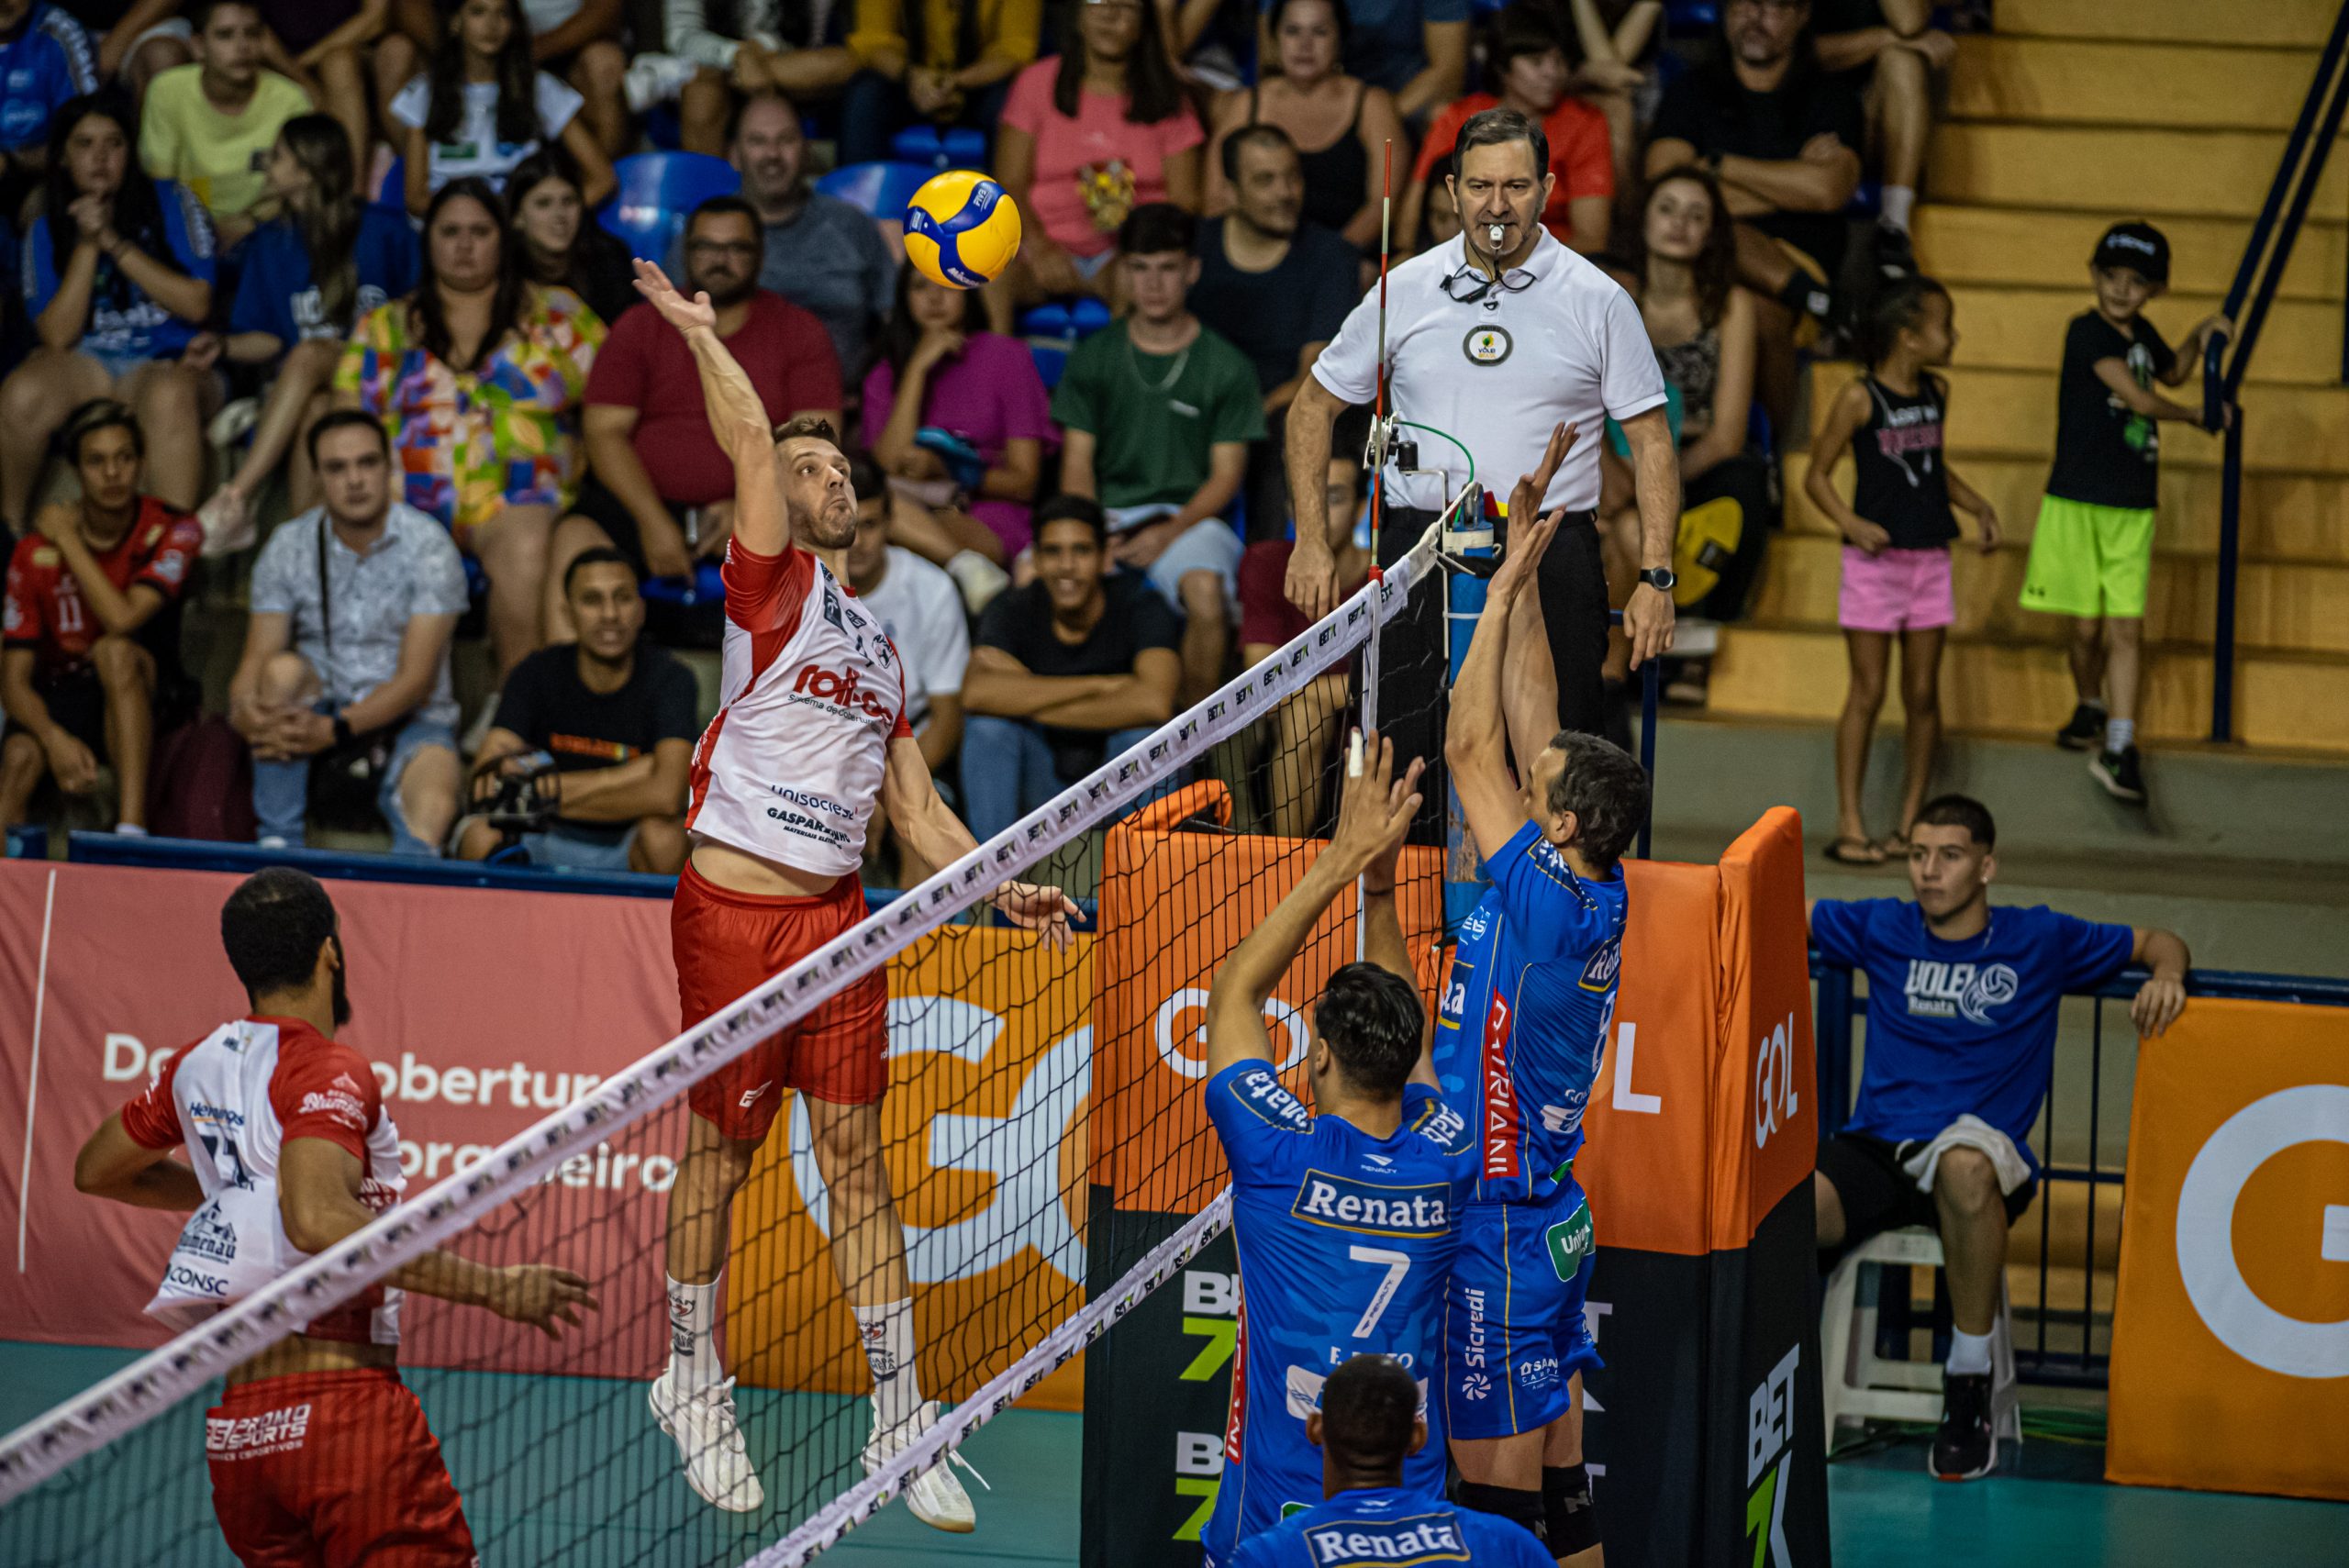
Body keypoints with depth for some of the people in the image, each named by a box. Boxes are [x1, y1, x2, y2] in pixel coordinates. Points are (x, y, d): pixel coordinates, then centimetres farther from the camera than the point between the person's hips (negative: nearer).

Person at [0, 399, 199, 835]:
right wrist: (55, 738, -28)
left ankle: (131, 827, -44)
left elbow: (122, 619, -25)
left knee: (115, 651, -36)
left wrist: (68, 540, -15)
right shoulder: (36, 553, -5)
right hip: (61, 703, 1)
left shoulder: (172, 532, -7)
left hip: (144, 700, -1)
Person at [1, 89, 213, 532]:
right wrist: (87, 246, -8)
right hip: (84, 362, 2)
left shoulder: (170, 204, 6)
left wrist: (114, 243, -9)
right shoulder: (46, 232, 11)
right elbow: (57, 336, -1)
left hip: (166, 362, -2)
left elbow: (196, 304, -6)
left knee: (169, 396, -40)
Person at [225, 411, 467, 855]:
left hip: (409, 718, -3)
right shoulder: (288, 546, -1)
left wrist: (334, 730, -29)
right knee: (283, 668, -31)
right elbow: (255, 662, -5)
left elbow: (417, 679, -16)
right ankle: (278, 844, -28)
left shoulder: (429, 547, -11)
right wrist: (244, 709, -30)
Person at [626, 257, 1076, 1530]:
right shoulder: (774, 587, 1)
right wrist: (700, 335, -15)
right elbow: (751, 442, -15)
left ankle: (899, 1418, 6)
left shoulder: (879, 649, 20)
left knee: (857, 1154, 4)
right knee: (718, 1149, 3)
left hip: (836, 916, 5)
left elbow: (916, 808, 20)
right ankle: (692, 1379, 21)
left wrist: (996, 887, 8)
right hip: (734, 903, -5)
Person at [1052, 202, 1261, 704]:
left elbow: (1226, 474, 2)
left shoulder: (1227, 367, 6)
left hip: (1188, 517, -2)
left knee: (1205, 589, -38)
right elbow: (1077, 463, 9)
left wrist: (1169, 532, -15)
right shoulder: (1093, 357, 12)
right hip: (1107, 516, 2)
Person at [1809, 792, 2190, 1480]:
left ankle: (1969, 1387, -27)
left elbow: (2161, 943, 21)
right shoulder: (1882, 929, 16)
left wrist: (2165, 977, -1)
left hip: (1980, 1149, -1)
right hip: (1873, 1148, 1)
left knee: (1965, 1164, -43)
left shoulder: (2040, 940, 11)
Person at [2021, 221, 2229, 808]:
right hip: (2078, 501, -4)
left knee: (2126, 627, -5)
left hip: (2132, 507, 4)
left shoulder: (2142, 334, 10)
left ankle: (2118, 747, -9)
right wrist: (2199, 416, -2)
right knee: (2087, 625, 4)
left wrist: (2199, 338, 15)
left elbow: (2172, 372, 34)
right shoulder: (2088, 331, -10)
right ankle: (2090, 710, 31)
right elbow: (2139, 398, -16)